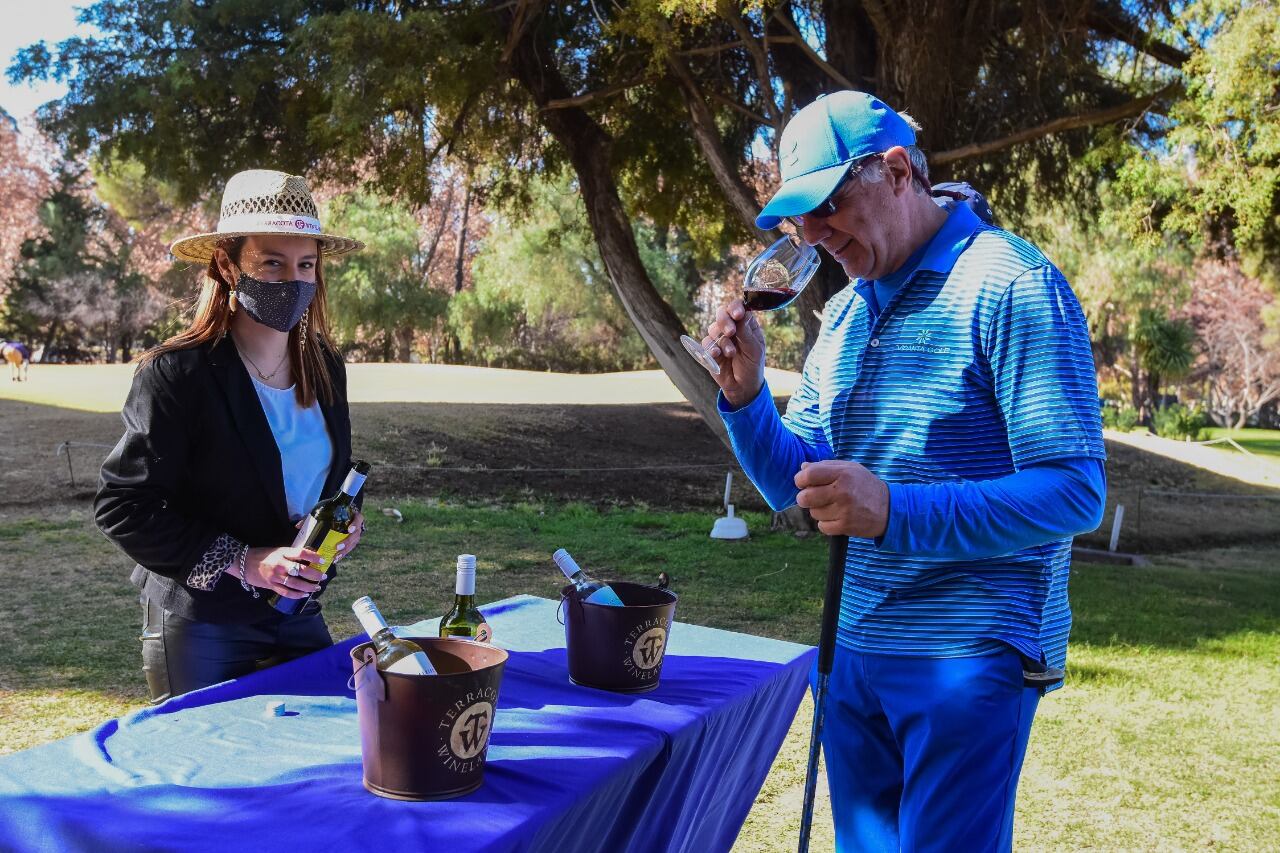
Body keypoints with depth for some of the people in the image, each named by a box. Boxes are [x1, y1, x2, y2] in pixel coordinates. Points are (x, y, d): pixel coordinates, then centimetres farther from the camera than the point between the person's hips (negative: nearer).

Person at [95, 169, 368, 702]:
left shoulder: (324, 367, 2)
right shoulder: (175, 373, -17)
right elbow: (122, 507, -18)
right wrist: (241, 562, -23)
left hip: (297, 616, 6)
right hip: (199, 628, -5)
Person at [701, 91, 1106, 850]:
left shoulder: (1012, 285, -13)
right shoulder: (844, 313, 10)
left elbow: (1074, 492, -19)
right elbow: (792, 487, 11)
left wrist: (895, 512, -31)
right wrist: (746, 394, -8)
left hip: (968, 659, -7)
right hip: (853, 649, 7)